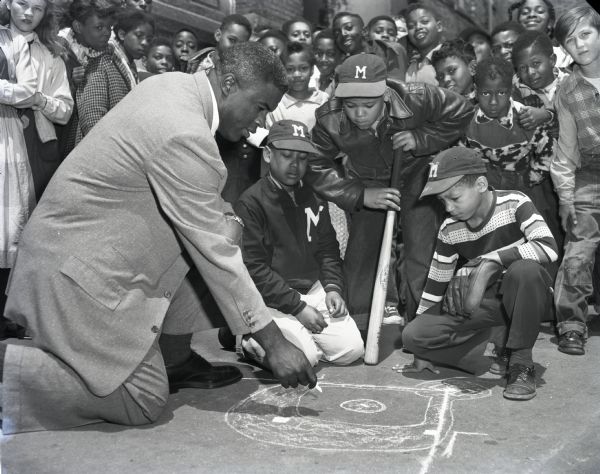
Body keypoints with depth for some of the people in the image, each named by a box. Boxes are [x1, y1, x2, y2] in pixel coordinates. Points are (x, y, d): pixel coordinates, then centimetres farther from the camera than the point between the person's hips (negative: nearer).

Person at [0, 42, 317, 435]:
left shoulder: (173, 83, 3)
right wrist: (274, 343, -16)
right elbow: (215, 253, -22)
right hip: (79, 267, -10)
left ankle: (176, 360, 12)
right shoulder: (186, 137, -26)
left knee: (225, 226, 6)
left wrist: (225, 220, 4)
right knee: (144, 402, -6)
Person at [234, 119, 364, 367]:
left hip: (314, 290, 6)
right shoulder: (251, 202, -11)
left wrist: (332, 287, -2)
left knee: (352, 349, -7)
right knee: (304, 356, -21)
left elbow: (328, 249, 17)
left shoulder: (313, 197, 11)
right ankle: (248, 339, 5)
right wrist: (297, 307, -18)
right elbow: (254, 269, -16)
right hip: (272, 299, -6)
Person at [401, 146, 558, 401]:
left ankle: (521, 363, -22)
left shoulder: (514, 203, -16)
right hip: (483, 305, 3)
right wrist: (422, 352, 4)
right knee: (412, 335, -15)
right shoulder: (449, 230, -4)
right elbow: (435, 284, 3)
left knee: (525, 269, -40)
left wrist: (491, 261, -37)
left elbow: (548, 248, -32)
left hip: (527, 297, -3)